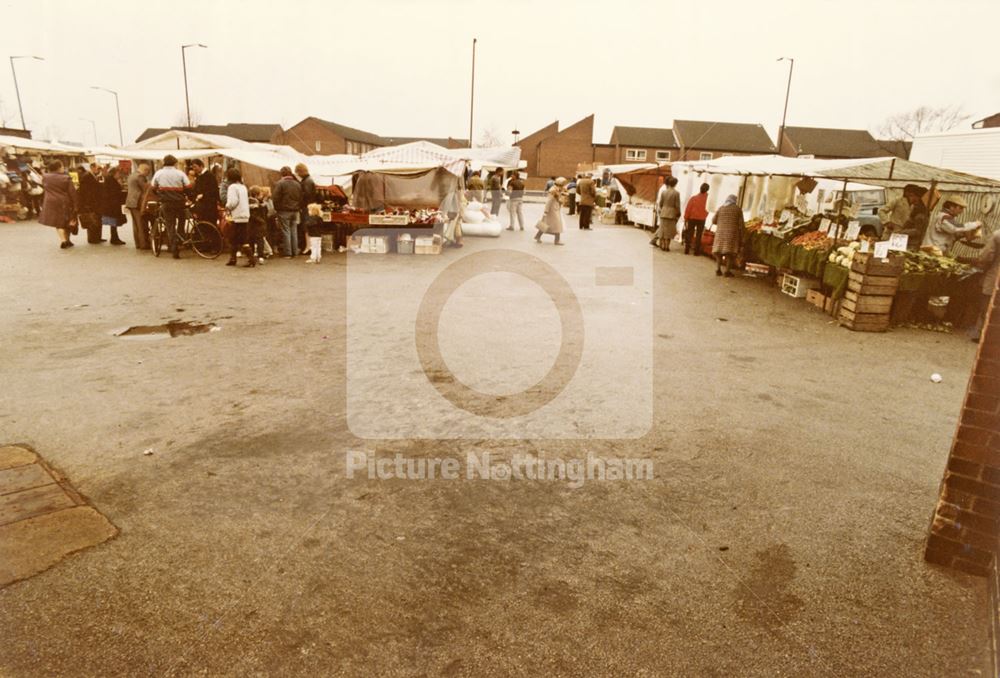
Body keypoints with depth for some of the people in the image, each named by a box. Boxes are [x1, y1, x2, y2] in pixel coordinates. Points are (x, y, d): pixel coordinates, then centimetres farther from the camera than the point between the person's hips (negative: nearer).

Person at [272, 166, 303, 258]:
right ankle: (295, 252, 14)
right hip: (295, 211, 5)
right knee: (294, 231, 11)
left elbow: (275, 198, -14)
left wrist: (277, 208, -2)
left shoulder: (280, 184, -11)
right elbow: (301, 198, 11)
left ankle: (288, 253, -2)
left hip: (284, 211, -5)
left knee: (286, 232, -2)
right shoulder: (297, 184, 9)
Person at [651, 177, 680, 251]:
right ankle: (666, 246, 3)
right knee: (669, 230, 3)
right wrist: (678, 214, 3)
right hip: (671, 214, -4)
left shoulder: (664, 191, -1)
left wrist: (659, 210, 15)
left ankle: (662, 245, 14)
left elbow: (660, 203, 2)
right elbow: (677, 205, -8)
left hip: (663, 213, 4)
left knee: (663, 229, 11)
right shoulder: (676, 193, -11)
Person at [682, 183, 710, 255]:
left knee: (689, 234, 7)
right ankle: (697, 251, 7)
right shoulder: (706, 198, -6)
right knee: (698, 236, 7)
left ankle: (687, 250, 6)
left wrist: (686, 218, -1)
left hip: (692, 218, 0)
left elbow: (688, 209, -7)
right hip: (701, 219, 0)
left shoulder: (693, 198, -8)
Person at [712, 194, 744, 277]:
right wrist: (741, 237, 4)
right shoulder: (737, 209, 2)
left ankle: (718, 269, 8)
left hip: (720, 232, 2)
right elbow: (741, 224, -1)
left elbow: (714, 220, 5)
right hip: (732, 233, -2)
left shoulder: (721, 208, 7)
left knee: (719, 251, 11)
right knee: (730, 252, 0)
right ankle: (728, 271, -4)